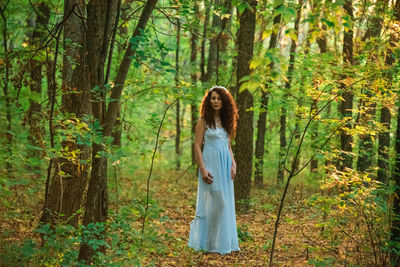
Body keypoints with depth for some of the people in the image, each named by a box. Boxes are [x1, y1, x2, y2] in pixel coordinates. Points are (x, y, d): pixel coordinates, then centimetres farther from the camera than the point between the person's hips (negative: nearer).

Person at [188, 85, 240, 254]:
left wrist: (233, 165, 5)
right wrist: (202, 169, -15)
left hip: (225, 166, 6)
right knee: (213, 202, -5)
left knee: (226, 202, 9)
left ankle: (224, 241, 19)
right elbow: (197, 146, -7)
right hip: (210, 165, -6)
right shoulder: (204, 121, -3)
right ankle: (209, 242, 6)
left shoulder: (226, 122, 14)